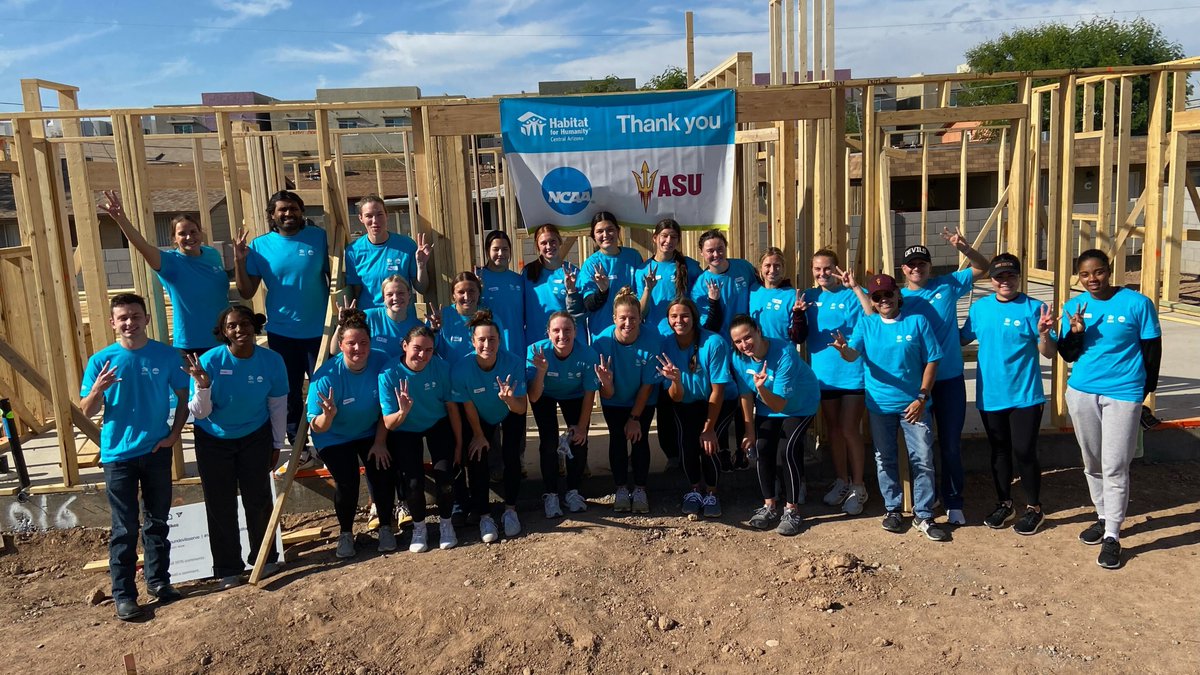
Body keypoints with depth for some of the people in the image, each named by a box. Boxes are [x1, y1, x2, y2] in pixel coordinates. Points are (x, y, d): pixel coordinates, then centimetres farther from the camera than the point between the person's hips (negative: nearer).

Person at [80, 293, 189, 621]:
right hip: (118, 455, -1)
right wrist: (98, 389, -22)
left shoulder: (166, 355, -3)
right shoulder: (101, 360, -5)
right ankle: (123, 594, 13)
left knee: (158, 521, 13)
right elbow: (87, 411, -2)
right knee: (124, 529, 3)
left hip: (157, 452, 2)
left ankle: (159, 580, 27)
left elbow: (184, 397, 8)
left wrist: (174, 434, -1)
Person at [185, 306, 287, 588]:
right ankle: (228, 569, 19)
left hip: (255, 438, 1)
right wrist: (203, 385, -38)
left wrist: (277, 444, 3)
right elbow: (199, 412, -19)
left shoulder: (271, 361, -16)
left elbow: (278, 406, -3)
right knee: (221, 506, 6)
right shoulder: (210, 361, -22)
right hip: (213, 441, -1)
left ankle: (265, 558, 27)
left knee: (258, 500, 8)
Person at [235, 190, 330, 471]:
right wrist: (240, 261, -14)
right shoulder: (260, 245, -1)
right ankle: (299, 448, 26)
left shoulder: (319, 237, -3)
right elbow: (246, 292, -1)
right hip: (281, 333, 2)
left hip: (318, 331, -2)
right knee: (289, 394, 12)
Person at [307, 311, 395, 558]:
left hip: (372, 432, 2)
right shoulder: (326, 376, -27)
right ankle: (345, 533, 10)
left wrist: (380, 442, -7)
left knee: (383, 473, -14)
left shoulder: (382, 363, -21)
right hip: (335, 438, -2)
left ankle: (386, 527, 11)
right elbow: (317, 427, -24)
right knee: (347, 481, -17)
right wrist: (328, 415, -46)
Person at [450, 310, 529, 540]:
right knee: (476, 460, -11)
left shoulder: (514, 363, -33)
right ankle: (484, 516, 3)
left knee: (511, 456, -13)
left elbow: (521, 409, -28)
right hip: (480, 418, 0)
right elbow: (468, 407, -16)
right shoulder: (461, 368, -32)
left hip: (509, 416, 0)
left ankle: (510, 510, 6)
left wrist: (509, 399, -50)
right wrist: (478, 435, -4)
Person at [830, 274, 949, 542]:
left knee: (923, 460, 0)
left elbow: (932, 360, -3)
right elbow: (854, 354, -14)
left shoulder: (917, 321, -4)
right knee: (885, 460, 11)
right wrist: (843, 349, -38)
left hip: (913, 404, -2)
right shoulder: (866, 324, 1)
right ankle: (892, 509, 27)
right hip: (879, 404, 2)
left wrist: (922, 398, -10)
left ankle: (924, 515, 13)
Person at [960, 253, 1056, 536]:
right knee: (999, 451, 15)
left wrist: (1044, 333, -26)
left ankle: (1033, 509, 20)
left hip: (1025, 395, -4)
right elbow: (962, 339, 14)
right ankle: (1004, 504, 32)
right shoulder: (980, 307, 4)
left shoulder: (1034, 308, -7)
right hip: (990, 395, 4)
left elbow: (1049, 353, -8)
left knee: (1024, 452, 0)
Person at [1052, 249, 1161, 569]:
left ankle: (1112, 536, 5)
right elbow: (1067, 355, 5)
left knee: (1114, 467, -4)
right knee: (1092, 464, 15)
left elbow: (1152, 349, 1)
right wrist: (1075, 333, -14)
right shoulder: (1074, 306, 3)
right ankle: (1103, 518, 33)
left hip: (1123, 394, -4)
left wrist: (1146, 391, 5)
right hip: (1081, 392, 4)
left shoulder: (1137, 303, -7)